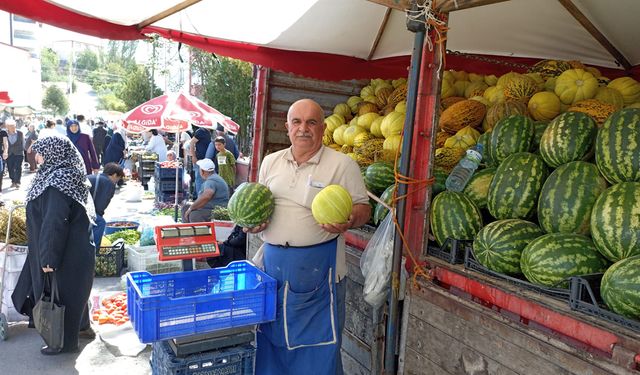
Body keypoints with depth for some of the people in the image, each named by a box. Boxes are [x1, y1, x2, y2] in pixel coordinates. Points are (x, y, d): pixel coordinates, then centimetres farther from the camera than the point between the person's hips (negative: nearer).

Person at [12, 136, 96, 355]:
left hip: (66, 255, -9)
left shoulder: (57, 182, -23)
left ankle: (65, 343, 23)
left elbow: (54, 224, -27)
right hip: (73, 250, 9)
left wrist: (48, 258, -23)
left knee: (61, 296, 6)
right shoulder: (67, 176, 8)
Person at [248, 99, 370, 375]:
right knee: (271, 335, 17)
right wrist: (252, 223, -1)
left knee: (318, 350, 5)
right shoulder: (271, 161, 10)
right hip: (272, 261, 5)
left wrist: (349, 221, -25)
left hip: (318, 266, -4)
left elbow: (363, 208, -5)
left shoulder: (342, 164, -6)